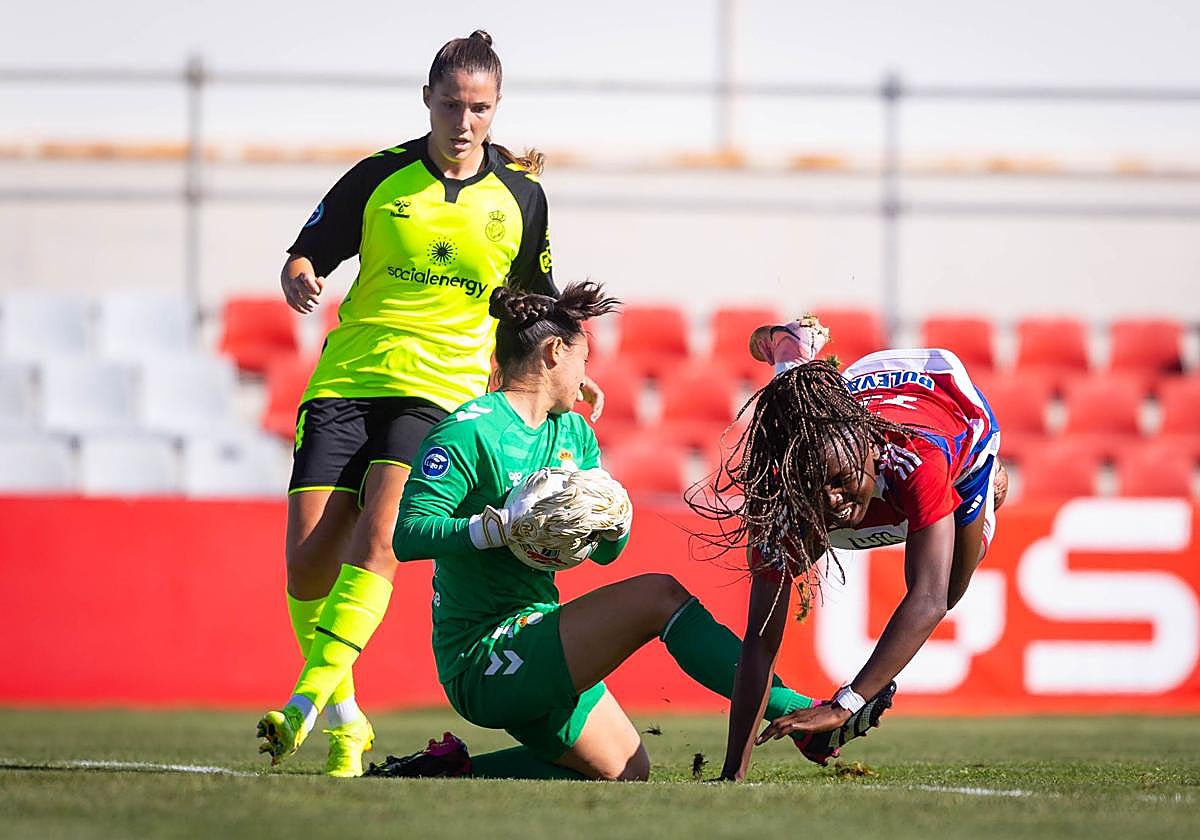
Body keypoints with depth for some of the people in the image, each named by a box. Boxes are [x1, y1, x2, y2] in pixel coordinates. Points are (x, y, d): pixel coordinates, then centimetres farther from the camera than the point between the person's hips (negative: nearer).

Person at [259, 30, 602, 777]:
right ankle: (344, 720, 12)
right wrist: (300, 281, -16)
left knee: (376, 533, -26)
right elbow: (306, 257, 8)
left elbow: (535, 303, 19)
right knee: (307, 563, -7)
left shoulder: (520, 195, 5)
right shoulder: (379, 178, 3)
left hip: (442, 391, -1)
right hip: (346, 383, 1)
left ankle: (315, 697, -24)